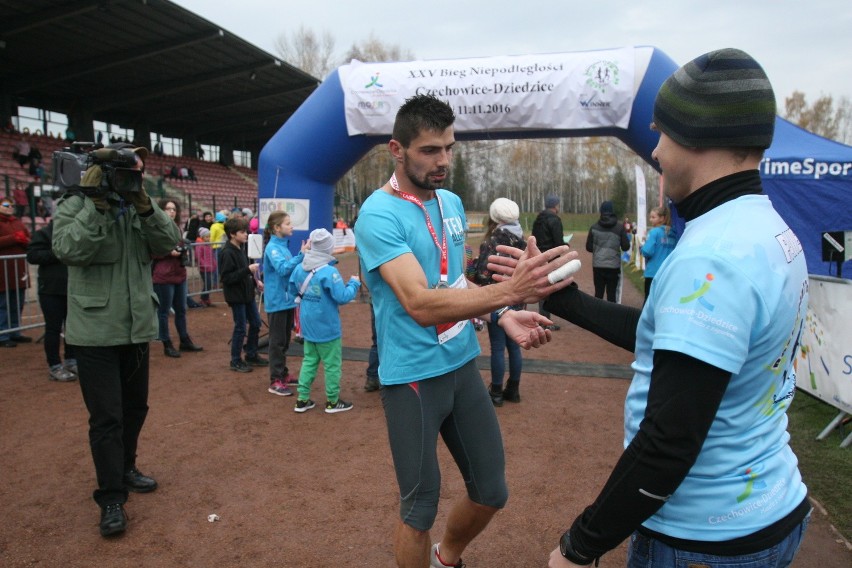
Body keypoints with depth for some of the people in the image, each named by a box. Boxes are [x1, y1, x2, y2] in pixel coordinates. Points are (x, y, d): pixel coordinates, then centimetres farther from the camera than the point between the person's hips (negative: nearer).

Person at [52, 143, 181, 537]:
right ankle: (111, 498, 9)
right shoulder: (74, 205, -5)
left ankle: (126, 469, 39)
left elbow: (168, 243, -6)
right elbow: (67, 249, -22)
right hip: (96, 330, -5)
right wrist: (98, 204, -24)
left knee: (135, 407, 18)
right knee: (106, 416, -3)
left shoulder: (140, 206, 8)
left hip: (137, 327, 5)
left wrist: (144, 205, -17)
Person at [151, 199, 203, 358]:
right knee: (164, 311, 2)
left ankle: (185, 341, 26)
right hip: (163, 276, -8)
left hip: (180, 274, 8)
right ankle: (167, 345, 10)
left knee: (181, 309, 15)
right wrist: (169, 252, -21)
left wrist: (185, 251, 8)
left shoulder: (176, 228, 16)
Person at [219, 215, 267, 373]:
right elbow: (226, 278, -24)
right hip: (236, 296, -9)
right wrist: (248, 270, -28)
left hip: (247, 292, 9)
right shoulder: (227, 253, -19)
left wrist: (255, 281, 5)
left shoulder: (240, 249, 8)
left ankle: (252, 355, 29)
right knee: (240, 328, 0)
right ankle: (236, 361, 15)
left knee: (256, 323, 15)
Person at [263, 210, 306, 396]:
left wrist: (303, 255, 8)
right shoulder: (272, 248, -15)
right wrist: (301, 255, -35)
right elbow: (282, 269, -31)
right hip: (277, 301, -8)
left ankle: (283, 373, 28)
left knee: (285, 340, 16)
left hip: (288, 299, 8)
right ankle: (275, 381, 4)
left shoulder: (284, 246, 10)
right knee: (277, 341, -3)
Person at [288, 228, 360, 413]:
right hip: (327, 327, -7)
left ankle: (302, 399, 20)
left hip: (307, 326, 7)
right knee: (332, 364, 7)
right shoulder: (329, 271, -22)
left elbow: (293, 291, 13)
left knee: (309, 361, 17)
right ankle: (333, 402, 17)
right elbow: (342, 297, -21)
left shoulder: (299, 268, 0)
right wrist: (354, 283, -6)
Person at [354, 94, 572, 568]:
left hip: (464, 365, 7)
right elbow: (421, 304, -30)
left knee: (492, 492, 16)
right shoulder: (379, 215, -18)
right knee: (420, 506, 7)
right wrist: (509, 290, -43)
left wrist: (502, 316, -4)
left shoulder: (452, 203, 6)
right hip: (413, 377, -7)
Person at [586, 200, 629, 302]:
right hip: (614, 266, -1)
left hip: (598, 265, 1)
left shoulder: (594, 227, -1)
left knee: (598, 293, 8)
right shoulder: (619, 227, -3)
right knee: (611, 294, 5)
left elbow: (588, 247, 2)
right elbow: (626, 247, -2)